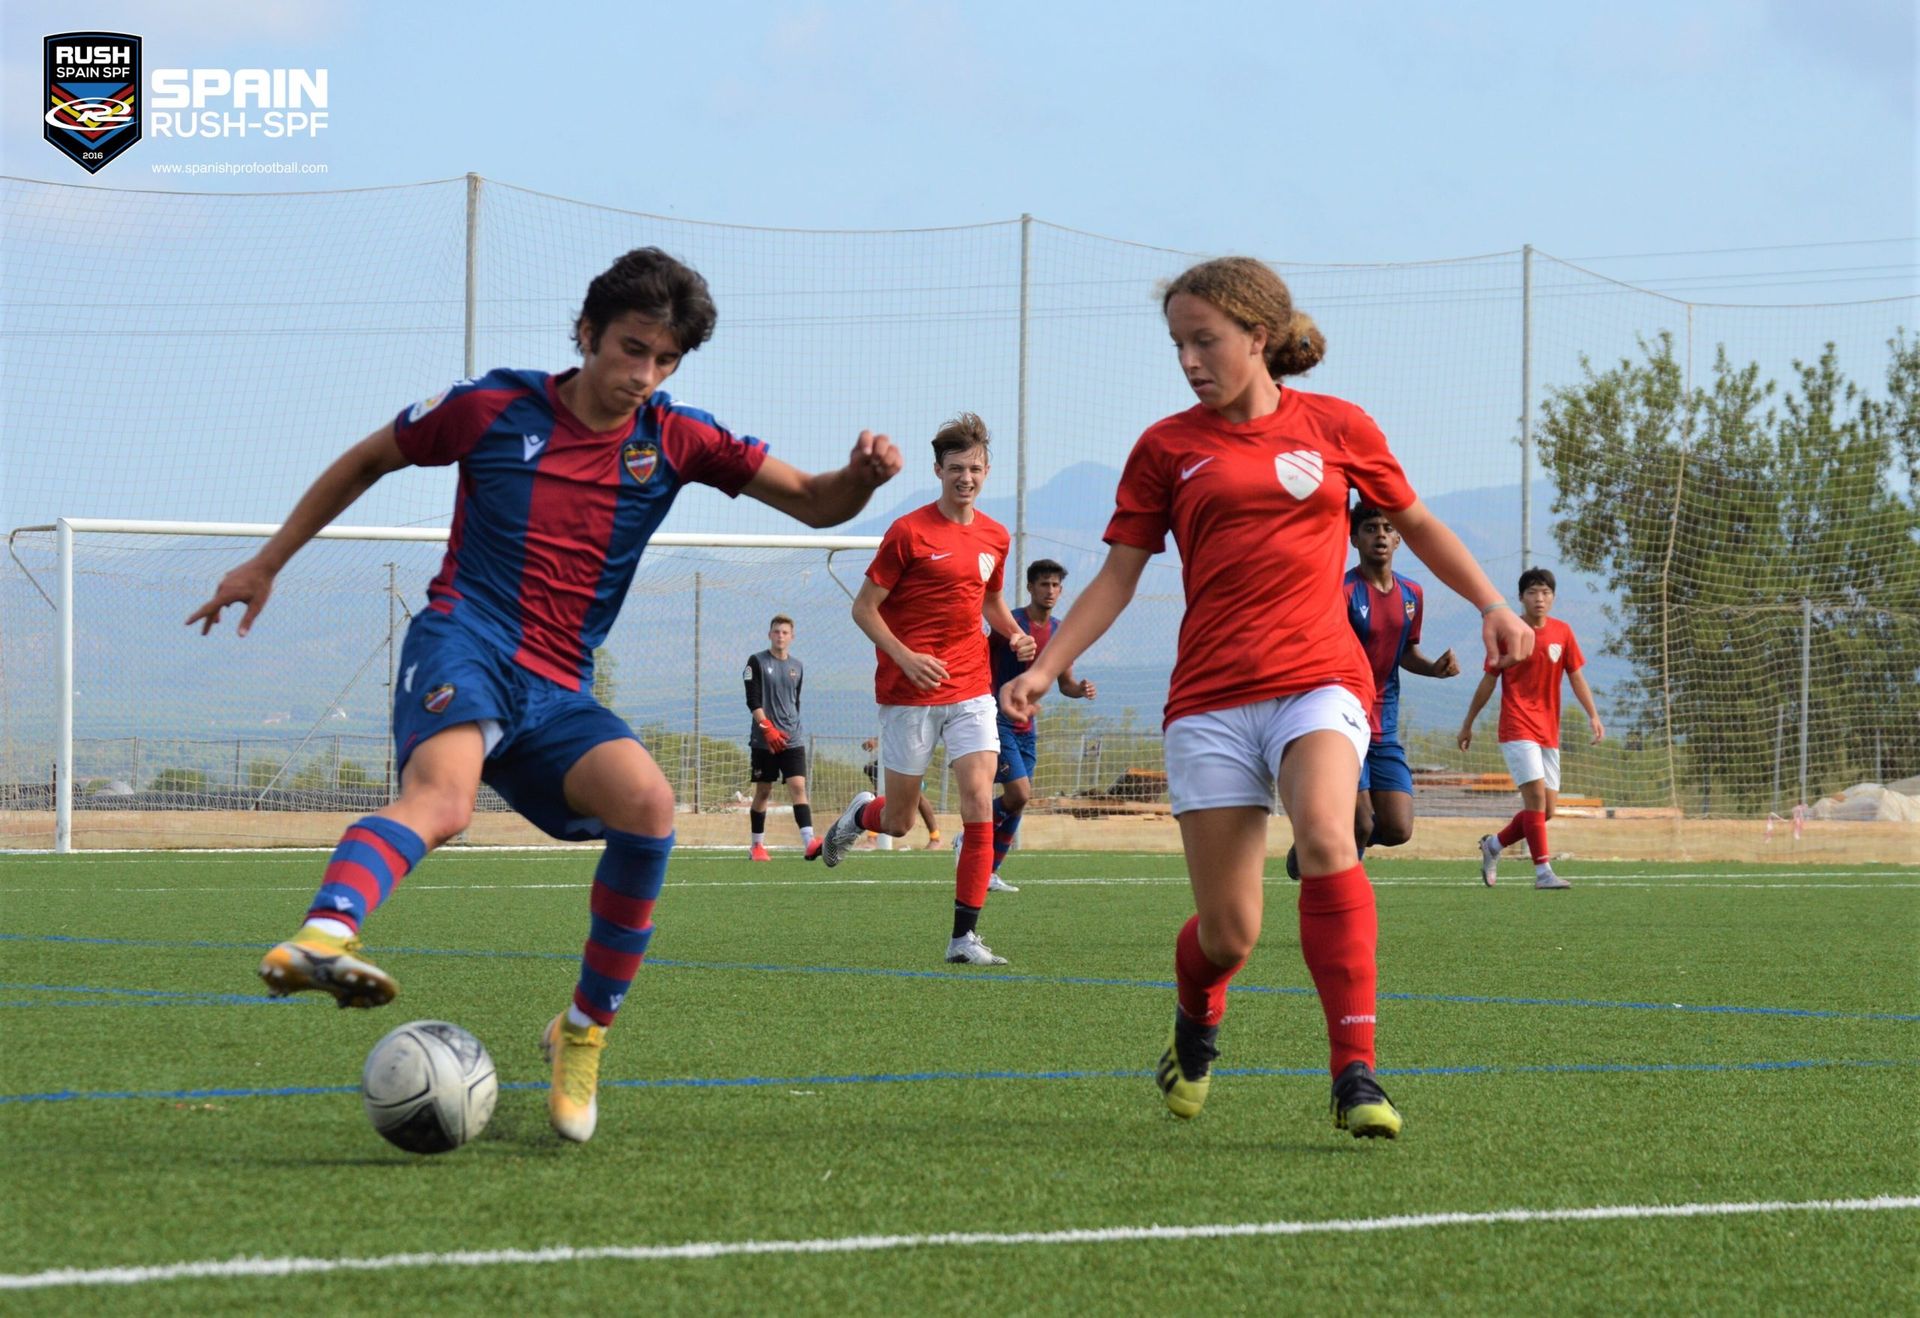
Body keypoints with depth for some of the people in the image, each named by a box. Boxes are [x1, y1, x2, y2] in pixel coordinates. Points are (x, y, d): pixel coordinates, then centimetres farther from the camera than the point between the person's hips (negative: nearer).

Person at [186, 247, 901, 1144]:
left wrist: (860, 478, -13)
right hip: (465, 643, -4)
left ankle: (585, 1031, -7)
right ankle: (323, 937, -65)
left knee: (647, 804, -24)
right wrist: (267, 564, 20)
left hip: (556, 694, 4)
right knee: (442, 796, -36)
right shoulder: (495, 409, 4)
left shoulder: (674, 441, 11)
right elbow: (365, 462, 18)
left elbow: (813, 504, 11)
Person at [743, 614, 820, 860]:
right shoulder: (757, 662, 0)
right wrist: (768, 729, -18)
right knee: (763, 791, 3)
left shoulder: (797, 667, 13)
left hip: (792, 739, 3)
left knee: (798, 786, -12)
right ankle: (757, 846, 15)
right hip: (763, 739, -3)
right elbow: (753, 701, -9)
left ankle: (809, 841, -25)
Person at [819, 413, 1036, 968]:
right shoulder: (909, 533, -8)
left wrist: (1015, 634, 6)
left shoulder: (994, 538, 8)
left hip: (971, 689, 4)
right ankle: (860, 814, 44)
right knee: (898, 822, 5)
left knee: (979, 806, -12)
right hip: (910, 693, -4)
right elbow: (864, 607, -6)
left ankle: (965, 936, -8)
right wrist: (904, 656, -19)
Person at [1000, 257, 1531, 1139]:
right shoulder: (1168, 447, 8)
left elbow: (1416, 523, 21)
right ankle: (1196, 1026, 35)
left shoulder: (1336, 428, 7)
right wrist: (1045, 668, -1)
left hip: (1318, 679, -1)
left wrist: (1491, 605, 11)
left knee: (1324, 836, -31)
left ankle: (1354, 1074, -30)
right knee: (1227, 934, -3)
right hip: (1210, 698, 1)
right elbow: (1119, 576, 10)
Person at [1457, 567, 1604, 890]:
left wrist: (1593, 715, -6)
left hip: (1549, 732, 5)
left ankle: (1493, 844, 27)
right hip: (1517, 728, -5)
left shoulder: (1562, 633, 6)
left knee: (1547, 807, 5)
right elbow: (1489, 681, 4)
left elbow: (1576, 676, 9)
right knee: (1536, 794, -19)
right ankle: (1543, 871, -17)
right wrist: (1468, 724, 9)